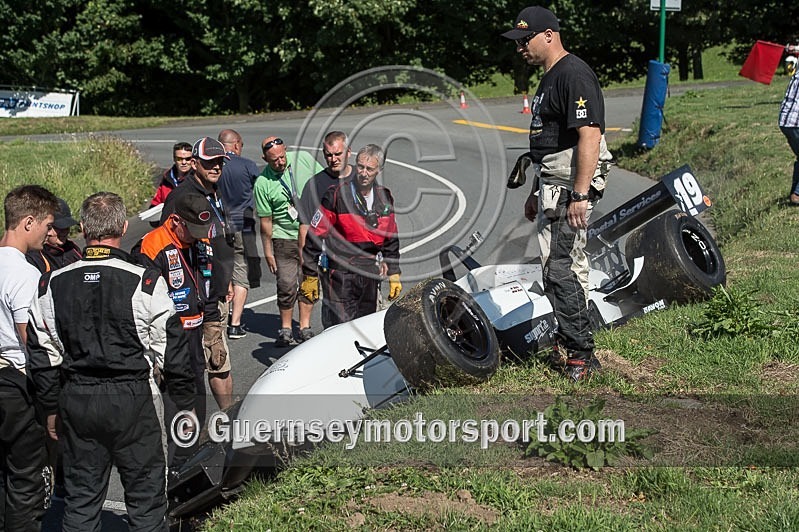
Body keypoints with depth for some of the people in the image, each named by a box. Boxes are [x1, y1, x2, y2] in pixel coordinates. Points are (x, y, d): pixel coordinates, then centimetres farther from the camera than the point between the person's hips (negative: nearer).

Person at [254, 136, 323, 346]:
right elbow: (266, 220, -5)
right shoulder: (262, 183, -10)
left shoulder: (303, 159, -5)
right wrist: (268, 251, -2)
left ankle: (305, 327, 16)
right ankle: (285, 330, 12)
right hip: (284, 237, -2)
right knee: (287, 285, -4)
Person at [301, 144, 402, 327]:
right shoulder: (336, 195, -9)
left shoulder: (385, 198, 8)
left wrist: (394, 274, 16)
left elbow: (391, 240, 19)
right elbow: (315, 236, -7)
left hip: (370, 276, 5)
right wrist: (310, 276, -8)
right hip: (340, 275, -5)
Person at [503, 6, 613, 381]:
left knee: (560, 269, -11)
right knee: (566, 267, 15)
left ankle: (580, 353, -5)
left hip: (572, 188, -11)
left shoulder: (574, 75, -15)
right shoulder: (549, 78, 19)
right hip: (553, 186, 11)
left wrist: (580, 195, -27)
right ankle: (569, 346, 23)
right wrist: (537, 192, 27)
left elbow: (590, 136, -23)